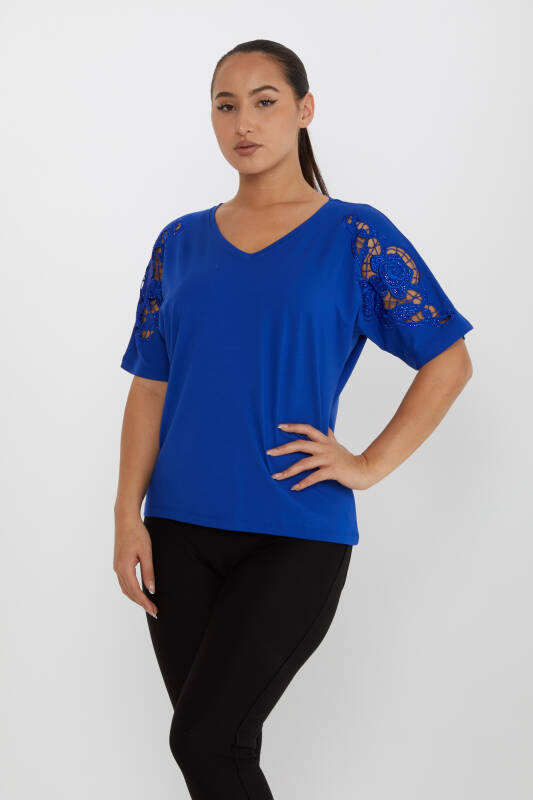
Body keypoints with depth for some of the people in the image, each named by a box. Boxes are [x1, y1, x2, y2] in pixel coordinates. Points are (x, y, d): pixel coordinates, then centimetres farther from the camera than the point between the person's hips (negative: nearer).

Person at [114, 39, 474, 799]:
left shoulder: (355, 236, -2)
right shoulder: (181, 243, 9)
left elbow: (449, 362, 1)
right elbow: (149, 387, 8)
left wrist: (369, 465, -7)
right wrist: (128, 516, -1)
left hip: (296, 536, -4)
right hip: (181, 533, 4)